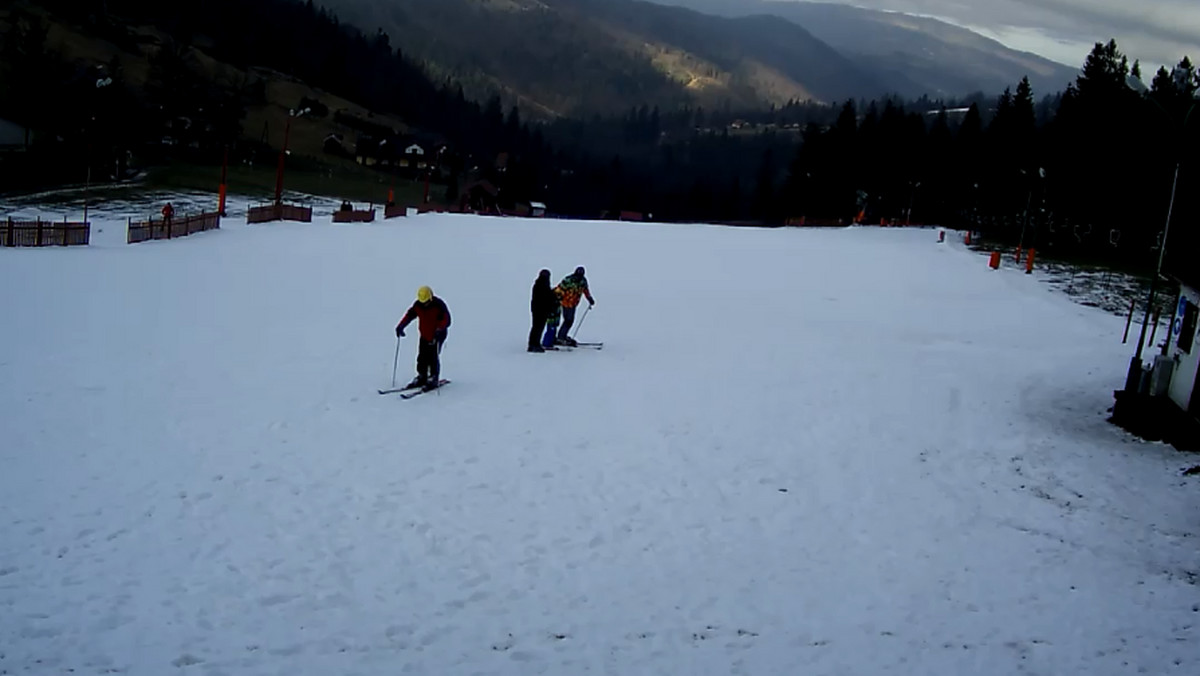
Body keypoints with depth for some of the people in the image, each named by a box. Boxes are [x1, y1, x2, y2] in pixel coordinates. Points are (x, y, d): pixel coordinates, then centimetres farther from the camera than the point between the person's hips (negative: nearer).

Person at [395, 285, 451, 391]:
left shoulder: (439, 305, -17)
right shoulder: (418, 305, -1)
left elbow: (446, 320, -20)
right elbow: (409, 315, 6)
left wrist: (439, 329, -37)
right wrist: (401, 326, -6)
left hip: (437, 336, -5)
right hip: (424, 336, 5)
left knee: (433, 357, -10)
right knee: (422, 357, 7)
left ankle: (433, 379, -1)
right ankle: (421, 378, 20)